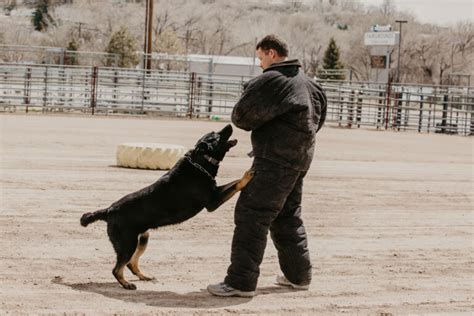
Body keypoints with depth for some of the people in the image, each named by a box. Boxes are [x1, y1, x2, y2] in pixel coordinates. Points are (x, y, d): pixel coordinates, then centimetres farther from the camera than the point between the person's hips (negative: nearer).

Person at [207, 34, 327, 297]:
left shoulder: (271, 80, -13)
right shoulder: (305, 81, 16)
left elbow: (242, 116, -11)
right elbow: (319, 116, 24)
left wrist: (241, 121, 11)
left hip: (276, 159, -9)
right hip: (300, 157, 9)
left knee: (252, 214, -9)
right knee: (288, 216, 20)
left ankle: (241, 282, -11)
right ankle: (298, 275, 27)